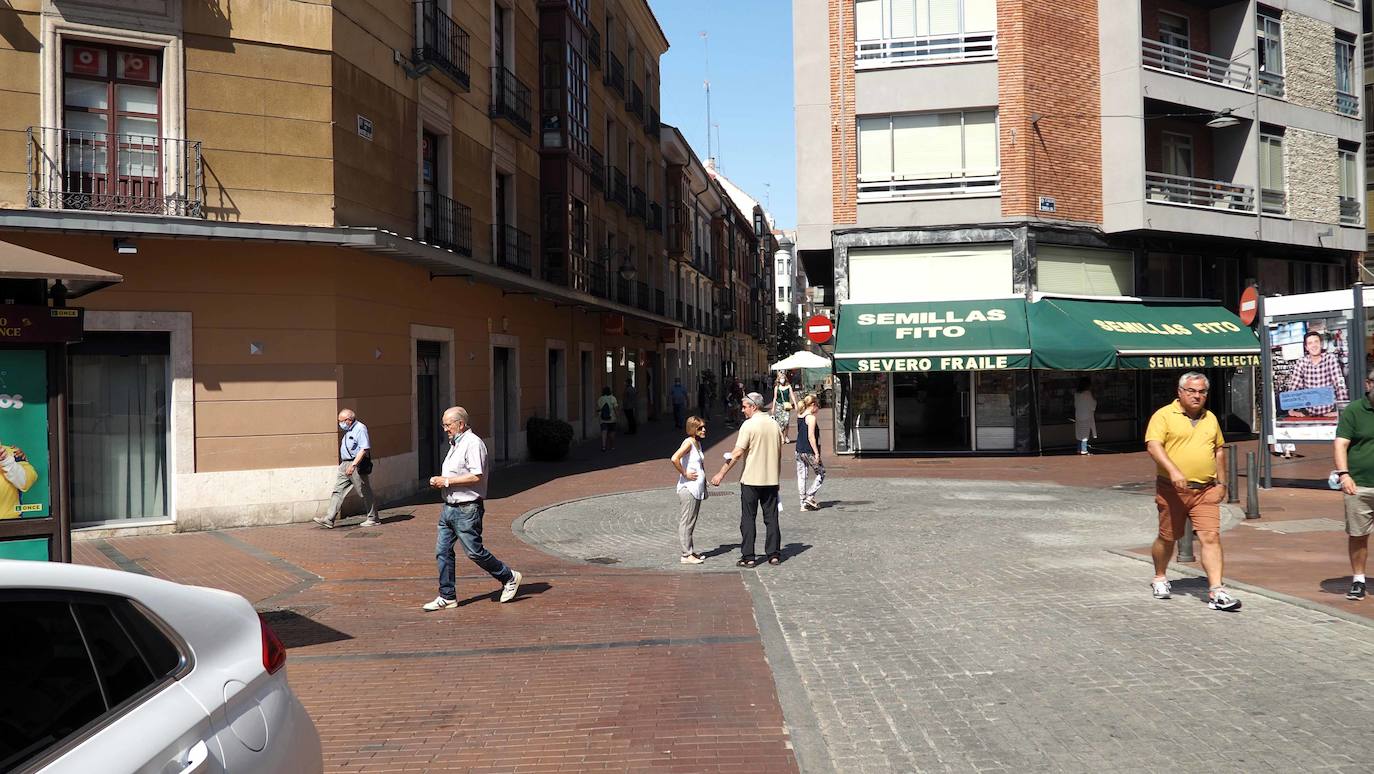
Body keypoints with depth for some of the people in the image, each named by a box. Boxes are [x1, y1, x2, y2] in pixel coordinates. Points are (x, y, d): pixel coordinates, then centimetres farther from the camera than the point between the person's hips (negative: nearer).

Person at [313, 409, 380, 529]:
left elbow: (364, 449, -22)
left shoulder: (360, 429, -13)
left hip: (357, 465, -10)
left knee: (365, 493, 0)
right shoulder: (348, 430, 17)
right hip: (345, 465, 10)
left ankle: (373, 519, 10)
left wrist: (353, 465, -27)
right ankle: (329, 519, 1)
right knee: (338, 491, 3)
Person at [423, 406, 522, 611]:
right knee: (442, 551, 6)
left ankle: (509, 578, 14)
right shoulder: (455, 444, 17)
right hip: (449, 507, 10)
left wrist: (447, 481, -18)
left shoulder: (473, 443, -15)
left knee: (474, 551, -3)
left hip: (467, 509, -10)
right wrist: (439, 481, 8)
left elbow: (476, 476, -23)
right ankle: (447, 597, 13)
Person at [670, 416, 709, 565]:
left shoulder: (698, 443, 13)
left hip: (697, 489, 9)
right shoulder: (688, 442, -14)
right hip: (688, 489, -9)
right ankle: (686, 555, 0)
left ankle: (691, 551, 20)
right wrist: (685, 474, -19)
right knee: (686, 522, -3)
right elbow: (674, 459, -28)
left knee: (691, 522, 14)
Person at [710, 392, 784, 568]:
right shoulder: (774, 424, 8)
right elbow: (779, 453, 14)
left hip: (751, 480, -5)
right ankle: (774, 554, 11)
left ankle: (748, 557, 3)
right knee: (771, 518, 10)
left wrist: (721, 474, -10)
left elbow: (737, 453, -15)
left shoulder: (749, 425, -11)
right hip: (771, 480, 5)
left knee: (748, 519, 2)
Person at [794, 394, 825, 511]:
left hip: (799, 450, 8)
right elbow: (811, 437, -19)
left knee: (801, 476, 7)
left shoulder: (799, 416, 9)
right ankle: (810, 496, 1)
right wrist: (816, 453, -16)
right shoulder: (811, 418, -14)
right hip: (809, 451, -8)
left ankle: (803, 503, 10)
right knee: (821, 474, 8)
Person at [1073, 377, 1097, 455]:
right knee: (1085, 433, -1)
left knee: (1080, 433, 13)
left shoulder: (1076, 393, 2)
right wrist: (1095, 400, 13)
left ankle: (1079, 449, 16)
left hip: (1078, 416, 6)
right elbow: (1092, 405, -8)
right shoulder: (1088, 393, -15)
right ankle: (1083, 450, -2)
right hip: (1087, 416, -6)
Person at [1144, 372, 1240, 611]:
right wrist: (1173, 470, -29)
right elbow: (1153, 445, -17)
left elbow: (1219, 450, 24)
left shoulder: (1210, 418, 14)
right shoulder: (1164, 416, -4)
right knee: (1167, 537, 11)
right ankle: (1159, 578, 34)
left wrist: (1221, 481, 17)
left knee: (1211, 537, -10)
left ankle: (1216, 591, -11)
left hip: (1206, 491, 3)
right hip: (1172, 490, -3)